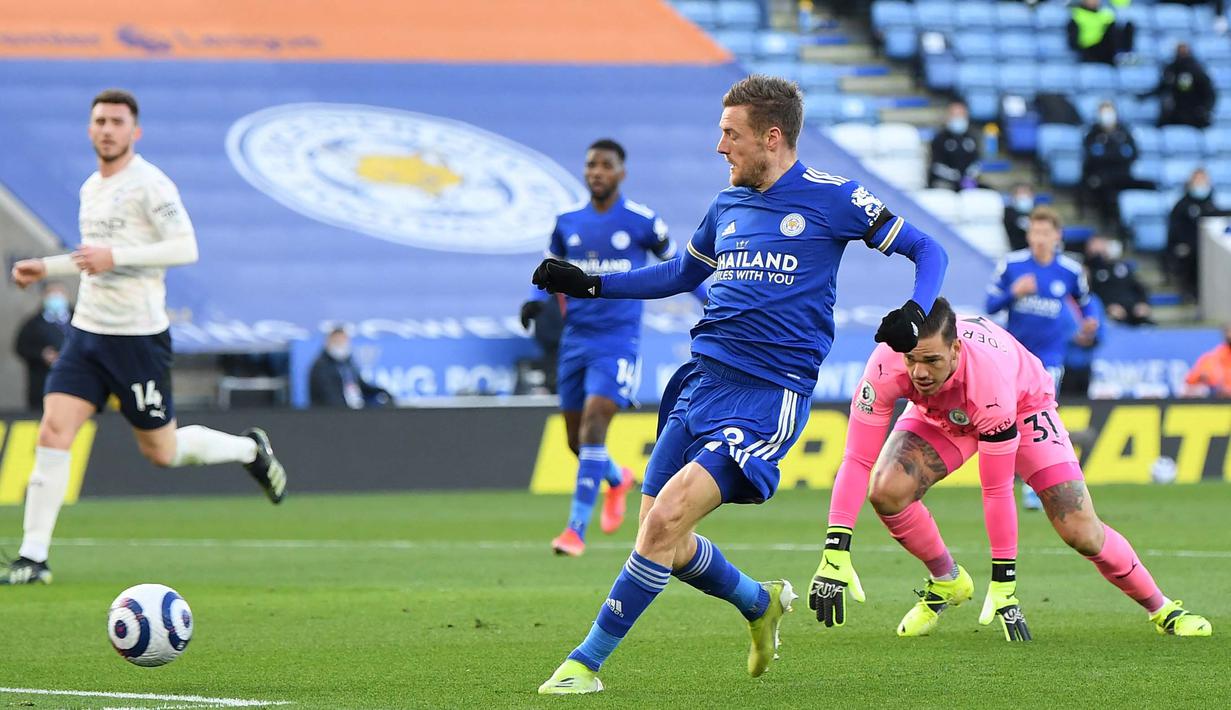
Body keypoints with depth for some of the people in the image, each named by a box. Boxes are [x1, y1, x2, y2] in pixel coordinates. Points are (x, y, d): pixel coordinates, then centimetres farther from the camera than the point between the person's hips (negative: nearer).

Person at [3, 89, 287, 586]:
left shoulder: (150, 185, -11)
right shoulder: (91, 188, 14)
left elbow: (186, 247, -20)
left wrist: (114, 257, -25)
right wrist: (44, 267, 15)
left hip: (138, 335, -7)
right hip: (87, 330, 7)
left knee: (161, 451, 4)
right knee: (53, 430, -9)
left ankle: (249, 450, 32)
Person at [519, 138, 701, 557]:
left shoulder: (642, 221, -3)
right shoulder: (568, 222, 6)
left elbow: (674, 261, 11)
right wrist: (537, 299, -1)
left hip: (618, 340, -4)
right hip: (576, 338, 4)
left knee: (593, 425, -19)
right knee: (577, 439, 8)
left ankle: (576, 529, -18)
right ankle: (618, 480, 43)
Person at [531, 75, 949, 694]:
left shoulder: (831, 200, -3)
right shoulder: (727, 205, 15)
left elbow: (927, 252, 4)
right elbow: (680, 273, 33)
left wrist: (912, 313, -15)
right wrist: (589, 284, 25)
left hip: (768, 395, -7)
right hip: (703, 383, 7)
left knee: (666, 519, -20)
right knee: (665, 544, 3)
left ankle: (586, 662, -13)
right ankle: (761, 604, 32)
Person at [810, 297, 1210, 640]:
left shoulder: (989, 376, -44)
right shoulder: (888, 365, -38)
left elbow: (997, 490, -37)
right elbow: (857, 460, -34)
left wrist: (1003, 584, -34)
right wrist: (834, 554, -42)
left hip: (1023, 403, -3)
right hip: (940, 417, 3)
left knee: (1081, 532, -11)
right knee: (886, 491, -24)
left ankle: (1162, 610, 14)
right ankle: (947, 582, 3)